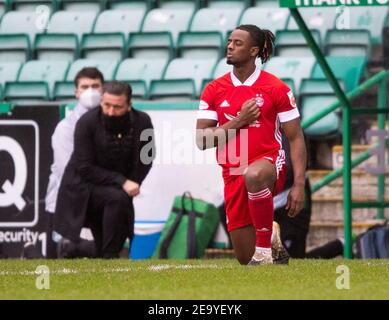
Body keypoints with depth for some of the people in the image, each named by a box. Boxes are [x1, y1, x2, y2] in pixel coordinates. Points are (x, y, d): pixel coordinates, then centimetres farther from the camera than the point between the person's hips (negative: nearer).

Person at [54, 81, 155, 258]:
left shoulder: (142, 122, -11)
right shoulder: (87, 122, -21)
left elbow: (145, 161, 3)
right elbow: (85, 169, -20)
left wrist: (132, 187, -10)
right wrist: (122, 182, -27)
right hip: (84, 189, -5)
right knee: (117, 198, -34)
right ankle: (109, 257, -24)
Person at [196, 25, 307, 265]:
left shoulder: (276, 89, -4)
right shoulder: (214, 90, 4)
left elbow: (296, 139, -2)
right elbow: (202, 141, 0)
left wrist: (299, 185, -12)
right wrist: (239, 121, -12)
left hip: (269, 162, -4)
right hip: (233, 173, 4)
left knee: (253, 175, -43)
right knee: (245, 259, 4)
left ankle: (265, 246, -26)